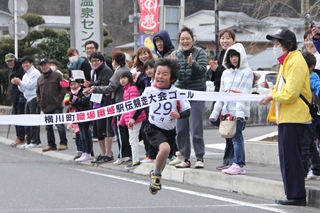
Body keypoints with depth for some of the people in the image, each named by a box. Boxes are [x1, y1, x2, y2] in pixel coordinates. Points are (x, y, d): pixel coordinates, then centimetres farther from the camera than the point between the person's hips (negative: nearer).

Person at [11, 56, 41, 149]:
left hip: (34, 99, -9)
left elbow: (30, 85, -15)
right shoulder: (25, 75, 21)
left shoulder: (35, 73, -6)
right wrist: (18, 84, 3)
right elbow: (22, 89, 21)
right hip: (28, 99, 9)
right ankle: (29, 141, 11)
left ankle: (35, 141, -11)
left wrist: (20, 82, -9)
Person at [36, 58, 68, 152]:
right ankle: (51, 144, 14)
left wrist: (59, 100, -10)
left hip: (56, 106, -5)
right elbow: (38, 92, 22)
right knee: (48, 127, 8)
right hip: (45, 107, 5)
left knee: (60, 125, -6)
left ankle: (63, 143, 1)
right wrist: (39, 102, 8)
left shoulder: (57, 75, 0)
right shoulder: (40, 78, 15)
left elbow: (63, 88, -3)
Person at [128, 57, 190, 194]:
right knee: (165, 148, -28)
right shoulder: (149, 91, -6)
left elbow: (187, 111, -7)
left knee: (163, 157, 16)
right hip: (154, 128, -3)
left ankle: (156, 175, 47)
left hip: (170, 130, 3)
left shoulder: (177, 93, -9)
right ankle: (156, 175, -4)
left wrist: (179, 115, -27)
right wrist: (133, 118, 14)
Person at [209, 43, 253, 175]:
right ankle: (239, 165, 9)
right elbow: (221, 93, 19)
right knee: (232, 137, 5)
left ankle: (238, 164, -10)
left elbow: (244, 94, -12)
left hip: (239, 111, -7)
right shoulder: (226, 73, 18)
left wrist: (240, 111, -21)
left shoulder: (247, 72, -2)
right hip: (227, 111, 7)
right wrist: (215, 112, 13)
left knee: (236, 136, -11)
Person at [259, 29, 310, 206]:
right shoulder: (286, 61, 17)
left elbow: (290, 94, -22)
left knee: (290, 158, -9)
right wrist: (272, 95, 3)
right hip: (286, 117, 11)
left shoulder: (295, 62, -15)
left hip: (294, 118, -11)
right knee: (287, 158, 12)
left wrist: (272, 96, -8)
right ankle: (293, 194, 17)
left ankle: (296, 196, -7)